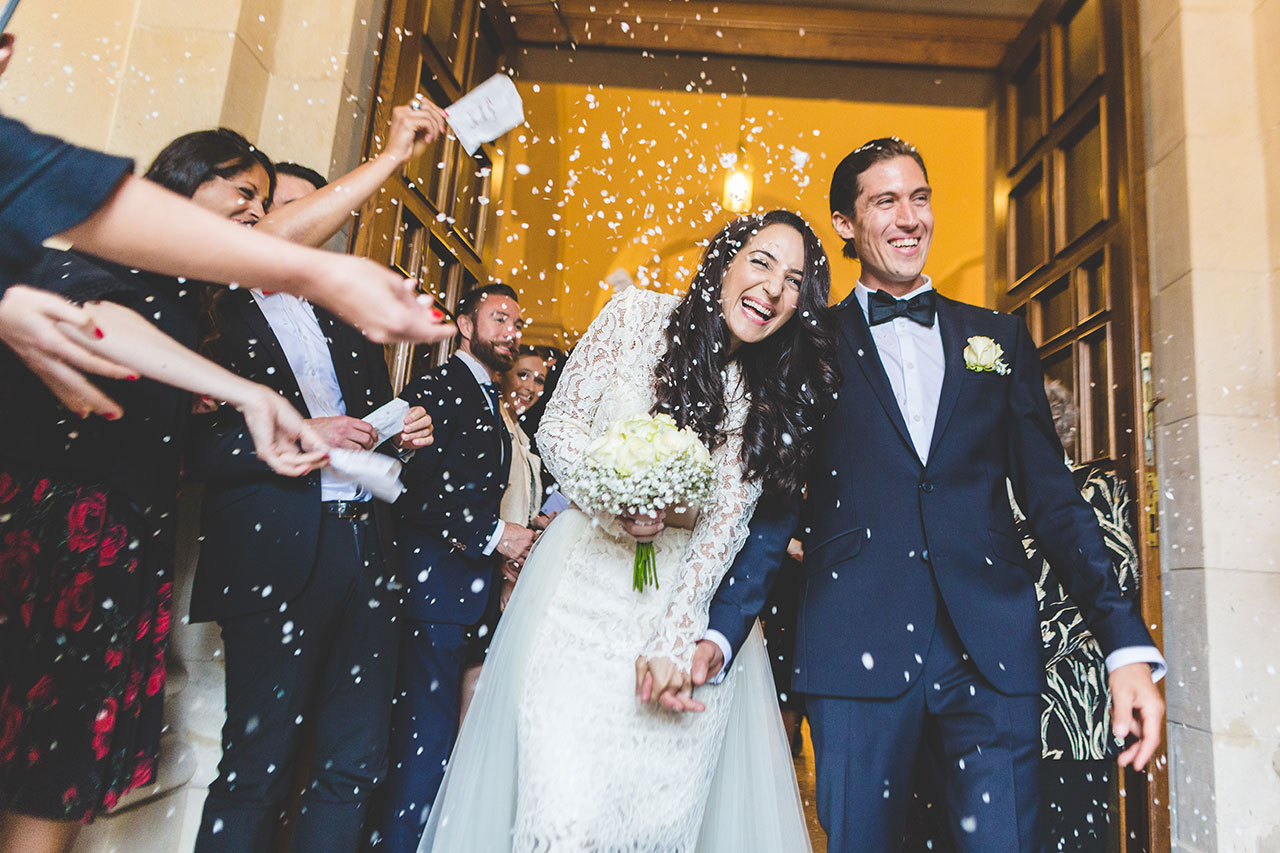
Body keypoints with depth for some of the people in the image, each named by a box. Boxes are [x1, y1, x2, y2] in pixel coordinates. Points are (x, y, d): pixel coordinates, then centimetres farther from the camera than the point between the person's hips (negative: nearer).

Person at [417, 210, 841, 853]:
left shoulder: (776, 398, 0)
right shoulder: (637, 315, -4)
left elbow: (725, 523, -4)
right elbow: (559, 424, -1)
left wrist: (674, 641, -10)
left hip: (689, 596, 2)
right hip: (587, 581, -1)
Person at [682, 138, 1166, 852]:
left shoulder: (1001, 338, 13)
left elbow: (1054, 499, 11)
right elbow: (776, 507, 3)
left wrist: (1129, 646, 2)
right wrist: (717, 634, -9)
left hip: (995, 653, 2)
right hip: (856, 655, -1)